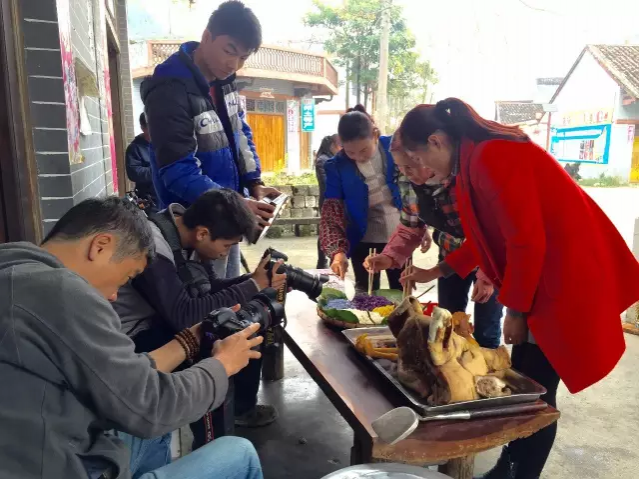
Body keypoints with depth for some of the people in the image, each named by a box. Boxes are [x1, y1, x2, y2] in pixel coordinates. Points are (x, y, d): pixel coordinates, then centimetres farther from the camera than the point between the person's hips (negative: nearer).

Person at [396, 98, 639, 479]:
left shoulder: (492, 158, -23)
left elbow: (526, 240, -23)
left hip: (569, 278, -10)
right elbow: (488, 237, 16)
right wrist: (437, 271, 17)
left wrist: (515, 309, -12)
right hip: (541, 274, 10)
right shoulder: (476, 159, 8)